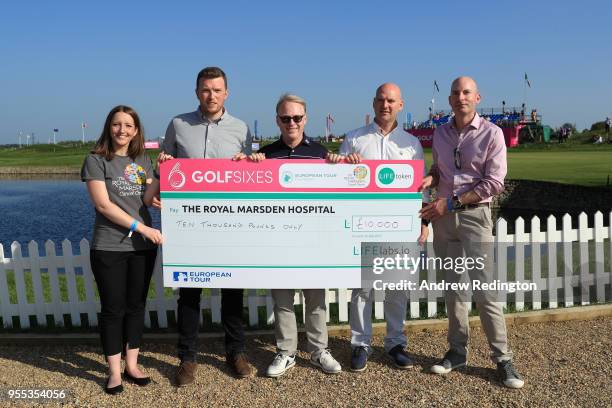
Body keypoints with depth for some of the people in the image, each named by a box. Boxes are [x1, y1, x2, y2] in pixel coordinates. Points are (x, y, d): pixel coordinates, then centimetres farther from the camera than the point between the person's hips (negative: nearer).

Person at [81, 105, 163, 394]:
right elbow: (103, 205, -13)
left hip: (142, 246, 4)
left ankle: (132, 365, 23)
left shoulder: (143, 160, 10)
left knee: (136, 306, 10)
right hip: (109, 248, -4)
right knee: (113, 309, 2)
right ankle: (114, 371, 15)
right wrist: (141, 227, -18)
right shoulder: (96, 160, -4)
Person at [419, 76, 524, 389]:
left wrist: (450, 203, -13)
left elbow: (494, 183, -10)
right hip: (442, 216, 5)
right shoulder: (440, 133, 10)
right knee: (452, 287, 9)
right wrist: (430, 178, -2)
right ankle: (457, 351, 20)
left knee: (484, 290, -6)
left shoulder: (491, 134, -5)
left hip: (474, 215, -4)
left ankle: (503, 359, 6)